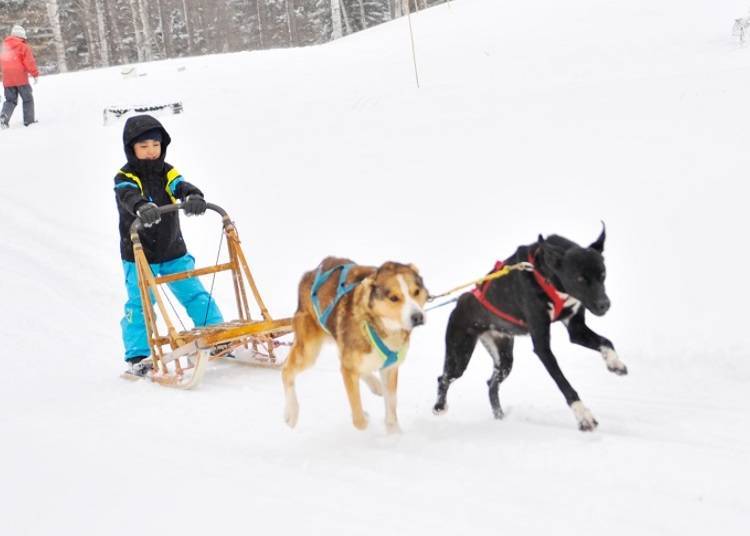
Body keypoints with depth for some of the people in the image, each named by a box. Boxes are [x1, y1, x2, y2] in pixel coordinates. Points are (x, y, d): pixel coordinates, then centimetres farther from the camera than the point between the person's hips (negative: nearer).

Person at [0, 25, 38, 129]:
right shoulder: (23, 47, -8)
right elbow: (30, 62, -12)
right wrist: (35, 74, -2)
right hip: (21, 79, -5)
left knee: (10, 100, 11)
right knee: (28, 99, 10)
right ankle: (29, 121, 9)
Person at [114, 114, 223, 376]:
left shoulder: (167, 172, 2)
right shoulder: (125, 177, -10)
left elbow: (182, 186, -17)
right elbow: (129, 196, -32)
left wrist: (193, 197, -42)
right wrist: (142, 208, -56)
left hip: (174, 253, 4)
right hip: (139, 256, -4)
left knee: (196, 296, 6)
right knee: (140, 304, -6)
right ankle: (137, 357, 0)